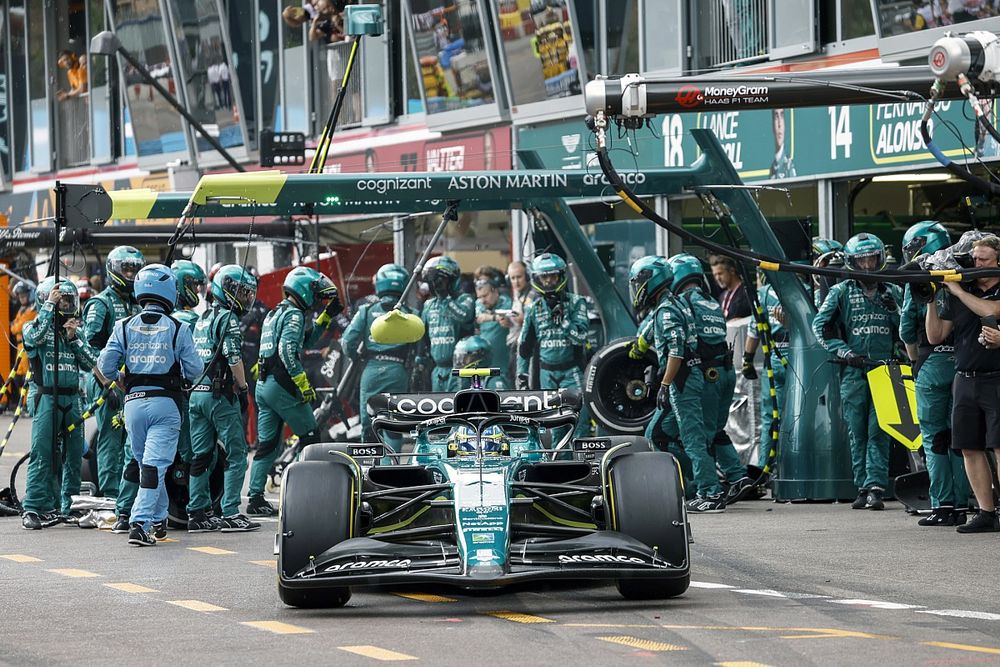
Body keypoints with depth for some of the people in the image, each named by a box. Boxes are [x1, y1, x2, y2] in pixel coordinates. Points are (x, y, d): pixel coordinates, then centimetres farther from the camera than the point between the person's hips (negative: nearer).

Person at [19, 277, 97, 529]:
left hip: (72, 399, 5)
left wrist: (73, 338, -6)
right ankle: (32, 509, -13)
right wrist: (50, 305, -17)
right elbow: (35, 336, -23)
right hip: (47, 398, -5)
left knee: (74, 455, 8)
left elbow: (91, 362, 6)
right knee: (42, 454, -11)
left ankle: (70, 506, 19)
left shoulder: (75, 331, 15)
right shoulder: (35, 327, 3)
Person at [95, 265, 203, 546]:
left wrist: (114, 379, 22)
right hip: (166, 403, -3)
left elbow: (105, 367, -1)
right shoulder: (178, 329, -5)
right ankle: (140, 524, -16)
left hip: (134, 402, 3)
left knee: (145, 463, 20)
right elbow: (194, 370, -4)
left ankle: (159, 518, 30)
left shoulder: (124, 327, 1)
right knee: (155, 465, -6)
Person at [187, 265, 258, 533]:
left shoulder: (202, 319, 19)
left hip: (196, 392, 9)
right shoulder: (227, 318, -9)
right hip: (220, 393, -9)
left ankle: (197, 513, 10)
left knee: (200, 456, 9)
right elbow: (233, 357, -18)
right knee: (236, 454, -5)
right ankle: (230, 514, -9)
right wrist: (243, 389, -8)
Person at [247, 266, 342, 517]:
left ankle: (255, 498, 3)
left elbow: (305, 340, 31)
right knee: (310, 436, 1)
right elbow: (287, 349, -22)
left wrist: (327, 317, 27)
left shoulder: (275, 313, 21)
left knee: (268, 444, 8)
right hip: (282, 384, -9)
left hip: (264, 385, 9)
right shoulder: (294, 315, -9)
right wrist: (303, 383, -22)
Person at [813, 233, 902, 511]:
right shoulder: (842, 292, 8)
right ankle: (863, 487, 7)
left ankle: (875, 488, -11)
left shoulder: (892, 293, 13)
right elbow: (820, 325, 4)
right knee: (857, 433, 2)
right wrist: (844, 352, -6)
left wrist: (894, 309, -4)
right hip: (853, 371, 0)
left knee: (878, 432, -7)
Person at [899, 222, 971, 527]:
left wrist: (915, 361, 16)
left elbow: (907, 330, 0)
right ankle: (961, 505, 8)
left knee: (934, 436, 2)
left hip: (933, 361, -4)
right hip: (965, 361, 4)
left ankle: (942, 505, -3)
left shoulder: (916, 281, -3)